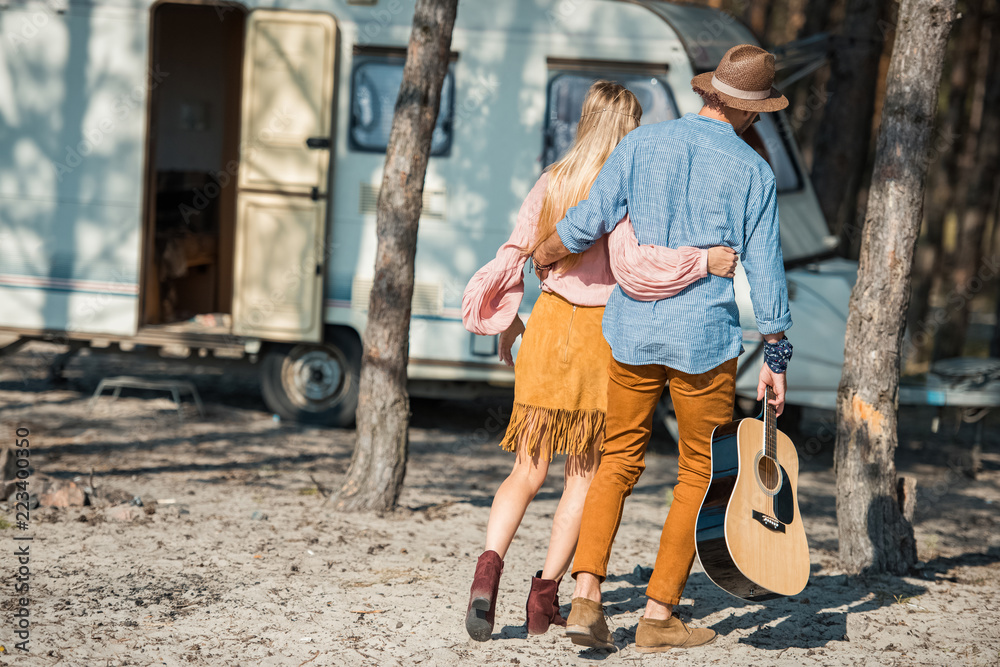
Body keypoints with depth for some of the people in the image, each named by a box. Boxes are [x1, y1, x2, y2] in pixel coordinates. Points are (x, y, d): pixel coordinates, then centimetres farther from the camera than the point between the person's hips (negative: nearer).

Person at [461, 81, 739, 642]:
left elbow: (515, 251, 8)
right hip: (601, 329, -4)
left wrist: (506, 318, 20)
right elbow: (629, 263, -24)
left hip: (549, 324, 4)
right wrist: (703, 261, -23)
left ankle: (490, 563, -18)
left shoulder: (553, 182, 5)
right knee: (585, 474, 11)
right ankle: (546, 596, 7)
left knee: (529, 472, 8)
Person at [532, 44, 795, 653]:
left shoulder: (643, 143, 1)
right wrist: (776, 357, 4)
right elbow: (766, 272, -4)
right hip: (706, 338, -3)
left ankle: (587, 595, -2)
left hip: (633, 330, 3)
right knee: (701, 475, 10)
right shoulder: (752, 172, -4)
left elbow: (587, 223, -1)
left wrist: (545, 254, 19)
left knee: (619, 461, 14)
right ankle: (659, 615, 9)